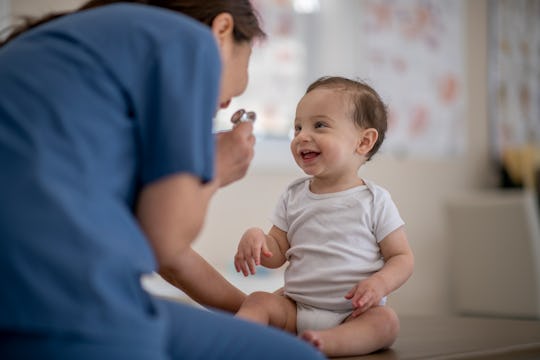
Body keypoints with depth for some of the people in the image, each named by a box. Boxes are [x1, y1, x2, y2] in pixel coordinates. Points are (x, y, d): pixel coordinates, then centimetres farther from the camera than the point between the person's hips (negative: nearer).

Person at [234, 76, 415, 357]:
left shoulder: (374, 201, -1)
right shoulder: (293, 197, 9)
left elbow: (402, 257, 1)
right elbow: (276, 254, 12)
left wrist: (380, 282, -20)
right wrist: (255, 237, -10)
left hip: (354, 313, -3)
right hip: (295, 308, 3)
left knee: (386, 321, -29)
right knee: (258, 301, -18)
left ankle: (325, 342, -50)